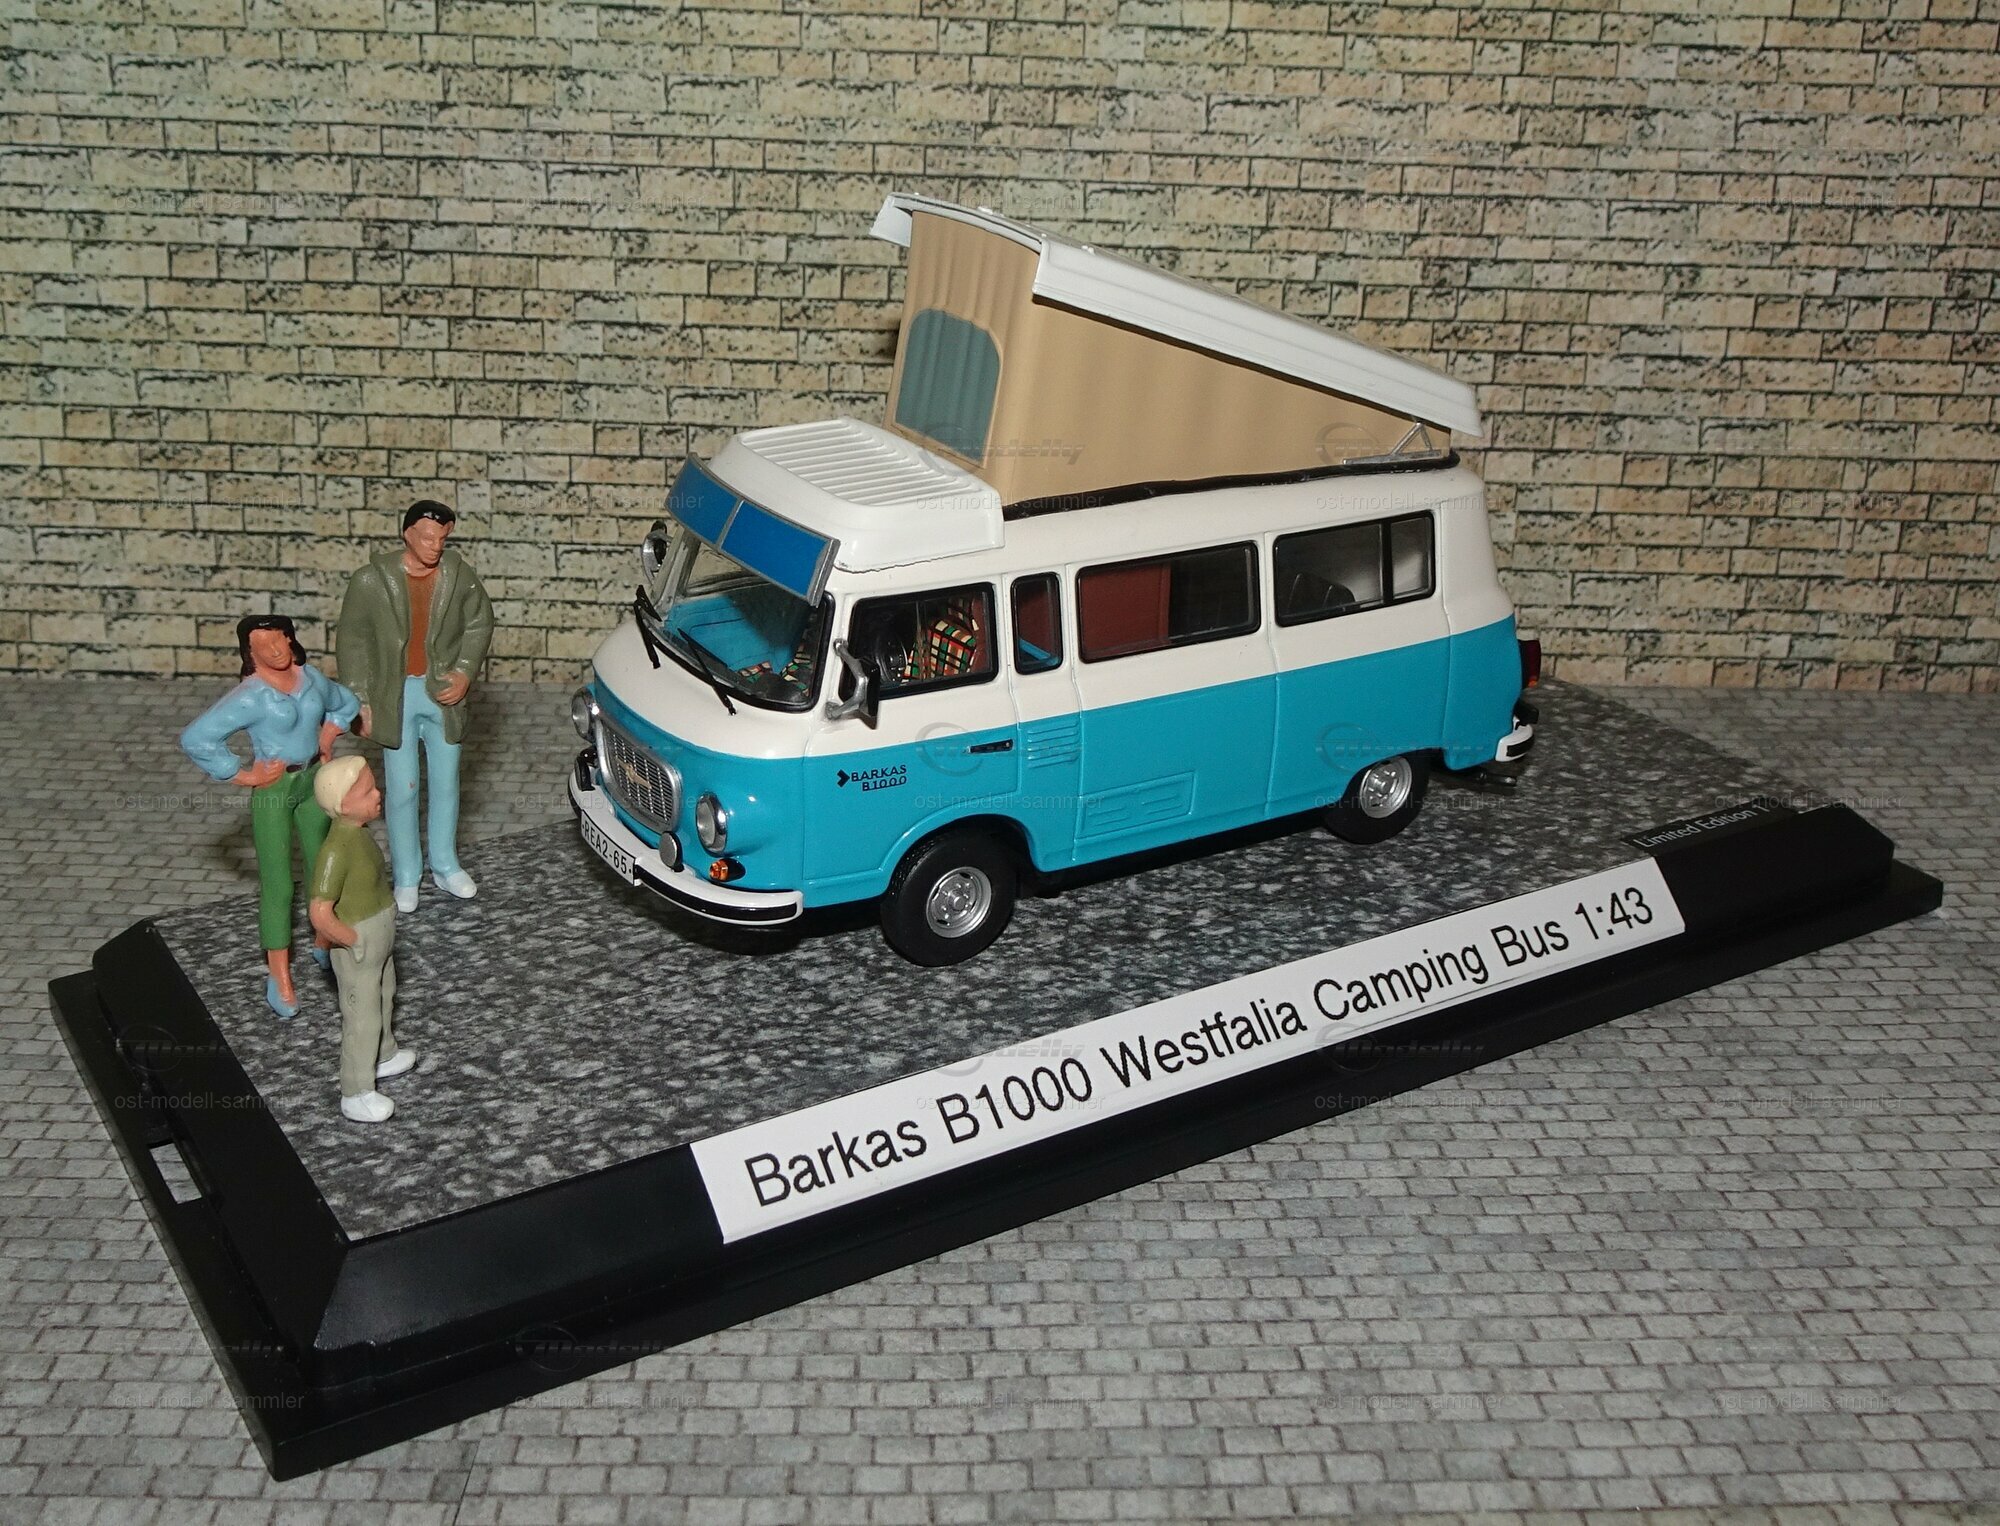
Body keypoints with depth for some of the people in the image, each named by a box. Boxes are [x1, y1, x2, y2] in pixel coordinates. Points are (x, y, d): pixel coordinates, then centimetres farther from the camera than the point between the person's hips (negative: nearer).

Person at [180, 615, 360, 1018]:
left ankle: (326, 944, 40)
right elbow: (195, 738, -28)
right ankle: (279, 978, 6)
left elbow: (347, 703, 20)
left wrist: (327, 739, 6)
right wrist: (242, 776, -22)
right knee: (277, 884, -1)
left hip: (314, 781, 6)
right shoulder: (250, 696, -20)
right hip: (273, 790, -6)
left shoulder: (312, 677, -2)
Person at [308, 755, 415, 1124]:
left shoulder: (357, 832, -4)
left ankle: (384, 1056, 51)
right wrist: (355, 941, -21)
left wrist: (381, 936, 13)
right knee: (363, 1018, 6)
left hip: (380, 940, 9)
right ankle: (356, 1096, 21)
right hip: (358, 950, -9)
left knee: (383, 999, 28)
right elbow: (321, 915, -34)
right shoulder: (336, 850, -32)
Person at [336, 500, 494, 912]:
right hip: (396, 696, -2)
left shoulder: (459, 575, -7)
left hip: (443, 693, 2)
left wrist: (464, 671, -8)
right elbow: (352, 642, -6)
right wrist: (361, 702, -8)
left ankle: (446, 866, 31)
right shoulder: (372, 580, -13)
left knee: (446, 783, 14)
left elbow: (480, 624, 6)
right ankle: (406, 876, 19)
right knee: (401, 790, 5)